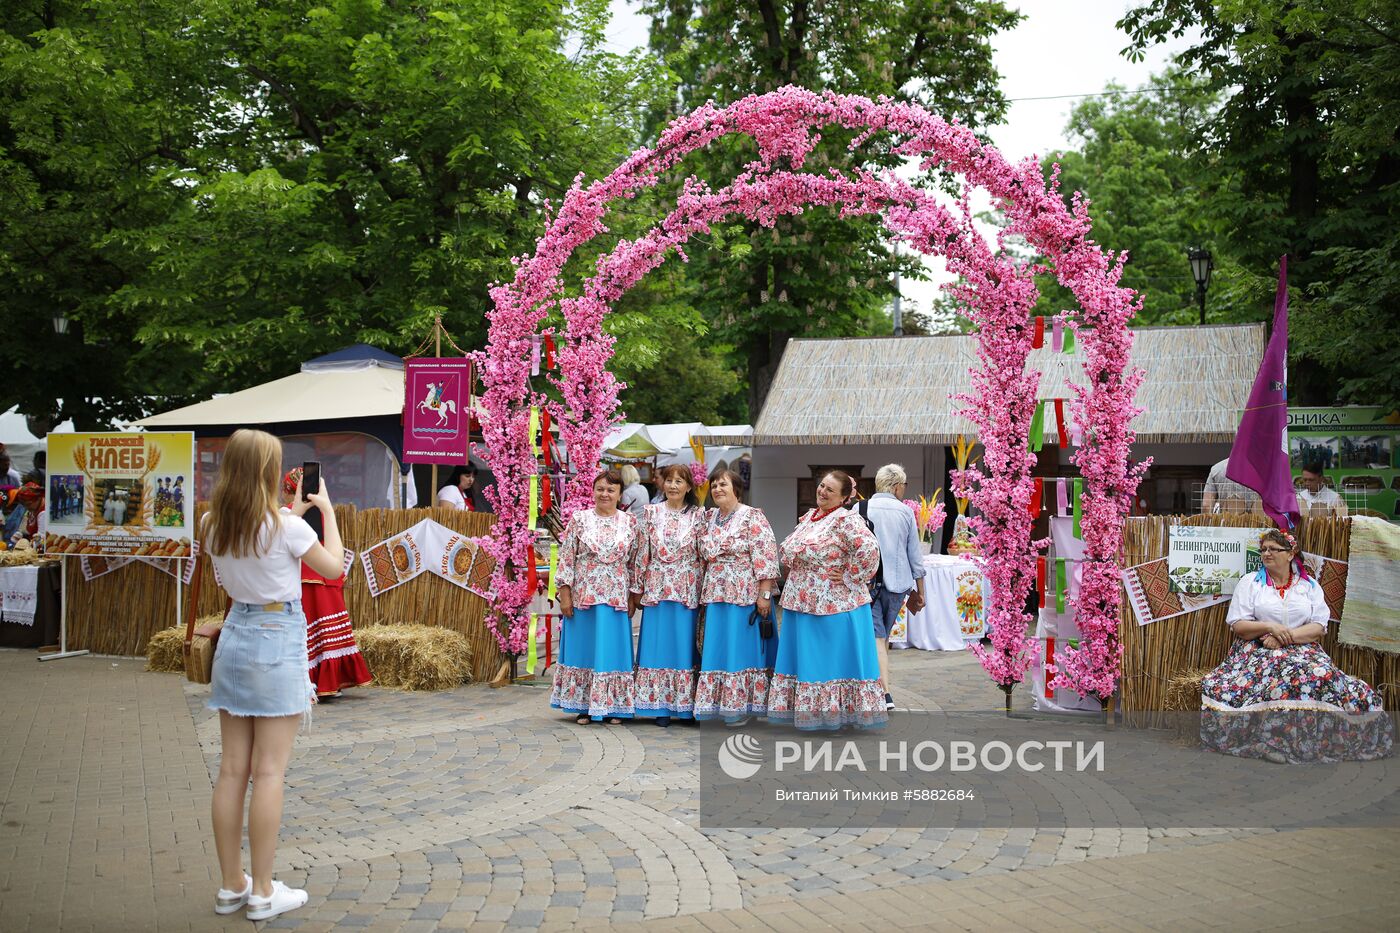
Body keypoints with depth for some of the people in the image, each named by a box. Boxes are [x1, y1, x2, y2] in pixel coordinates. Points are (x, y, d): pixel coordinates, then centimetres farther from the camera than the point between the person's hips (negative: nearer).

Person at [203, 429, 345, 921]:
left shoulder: (213, 526, 2)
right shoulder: (286, 526, -15)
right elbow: (333, 566, -1)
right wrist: (326, 511, 8)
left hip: (235, 636, 6)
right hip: (278, 640, -6)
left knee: (231, 769, 10)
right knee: (268, 772, 0)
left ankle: (231, 885, 20)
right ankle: (262, 892, 7)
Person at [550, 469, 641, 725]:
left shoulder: (630, 523, 5)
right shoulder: (579, 519, 1)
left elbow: (635, 562, 6)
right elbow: (566, 558, -1)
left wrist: (633, 597, 2)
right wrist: (564, 594, -6)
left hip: (616, 597, 1)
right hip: (583, 595, -1)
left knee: (613, 647, 5)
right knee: (583, 647, 5)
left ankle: (613, 706, 14)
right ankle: (584, 706, 13)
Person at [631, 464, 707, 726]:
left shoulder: (698, 515, 2)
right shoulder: (651, 513, 4)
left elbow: (703, 555, 2)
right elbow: (643, 553, 4)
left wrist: (703, 591, -2)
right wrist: (637, 590, 3)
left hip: (687, 590, -1)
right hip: (657, 588, 1)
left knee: (684, 644, 3)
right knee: (658, 644, 3)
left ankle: (686, 705, 10)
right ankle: (660, 707, 9)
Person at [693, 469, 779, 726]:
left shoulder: (752, 516, -8)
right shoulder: (710, 517, 12)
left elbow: (766, 557, -13)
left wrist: (764, 595, -18)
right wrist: (704, 594, 13)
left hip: (745, 595, -6)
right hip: (715, 596, 6)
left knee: (743, 649, -1)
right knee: (718, 650, 8)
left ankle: (743, 705, 6)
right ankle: (721, 704, 16)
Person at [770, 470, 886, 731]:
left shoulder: (846, 519, -14)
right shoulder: (809, 517, 12)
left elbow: (870, 548, -28)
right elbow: (788, 552, 27)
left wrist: (849, 576, -19)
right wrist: (795, 581, 16)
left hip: (834, 604, -9)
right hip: (802, 602, 9)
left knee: (833, 660, 1)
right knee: (805, 659, 13)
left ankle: (837, 713, 10)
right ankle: (810, 712, 23)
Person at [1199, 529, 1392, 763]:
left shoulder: (1310, 586, 15)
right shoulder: (1249, 583, 11)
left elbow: (1319, 628, 4)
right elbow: (1237, 625, 3)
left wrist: (1286, 637, -11)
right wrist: (1269, 627, -13)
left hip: (1303, 650, 1)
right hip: (1257, 652, -1)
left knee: (1325, 676, -31)